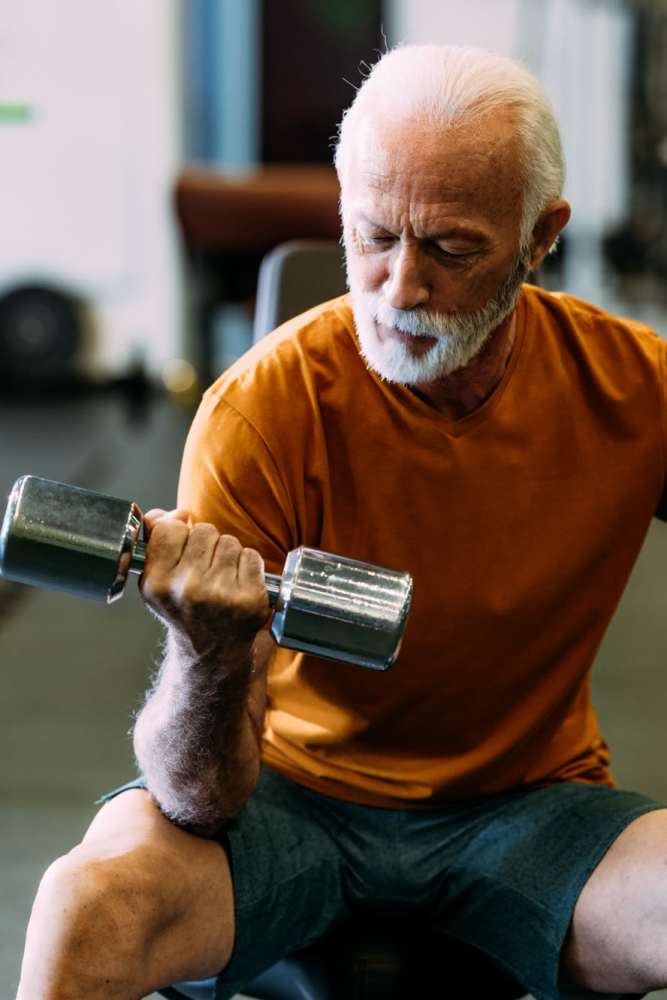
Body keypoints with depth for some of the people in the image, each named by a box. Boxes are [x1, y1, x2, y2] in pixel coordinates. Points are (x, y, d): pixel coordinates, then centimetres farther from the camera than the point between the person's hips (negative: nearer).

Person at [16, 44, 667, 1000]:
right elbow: (204, 801, -21)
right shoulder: (263, 408, -19)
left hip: (526, 804, 2)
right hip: (296, 787, -2)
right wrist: (211, 657, -42)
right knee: (92, 901, -32)